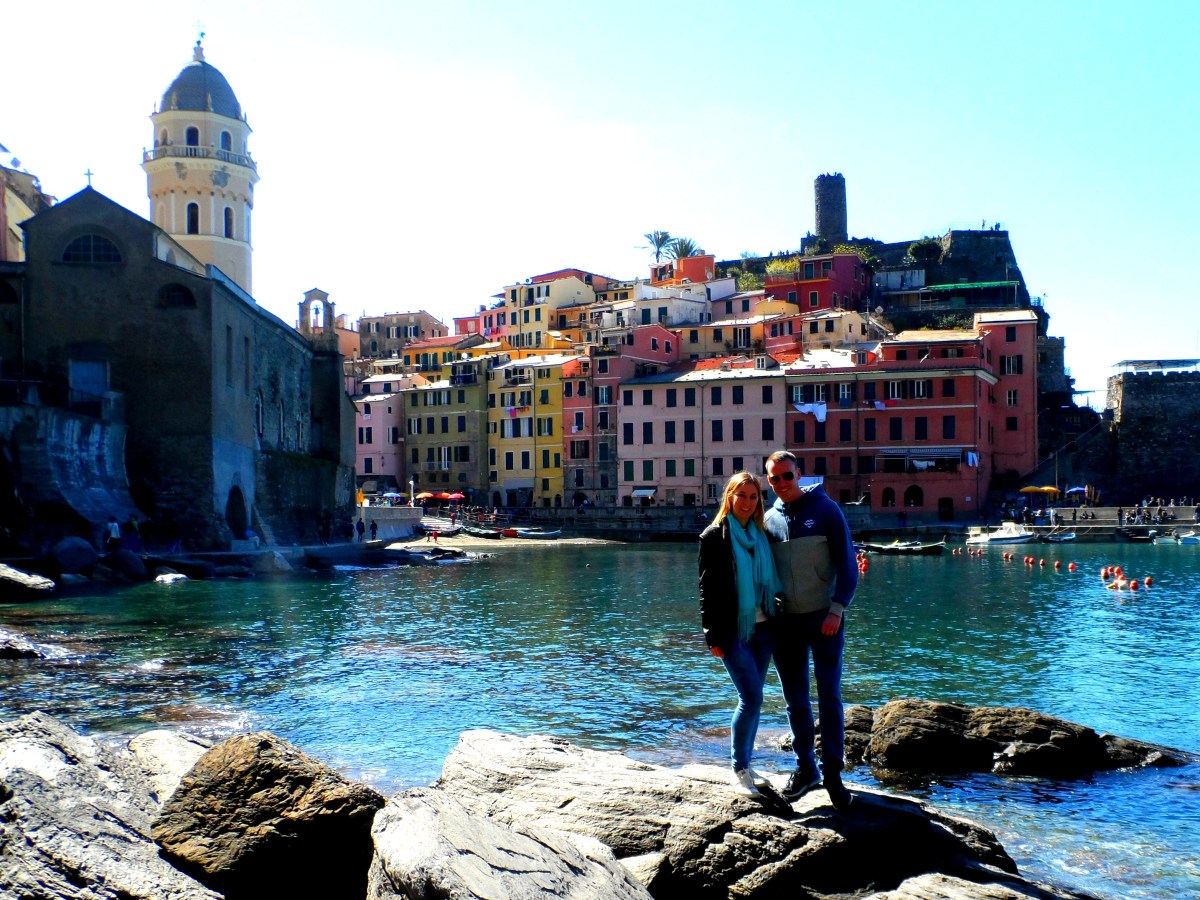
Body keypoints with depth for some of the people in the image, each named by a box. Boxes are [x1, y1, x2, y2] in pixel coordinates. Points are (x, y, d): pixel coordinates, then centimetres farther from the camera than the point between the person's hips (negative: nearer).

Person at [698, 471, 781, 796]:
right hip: (733, 630, -5)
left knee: (752, 698, 8)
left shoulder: (761, 535, 11)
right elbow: (708, 588, -6)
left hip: (761, 627, 5)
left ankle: (744, 764, 19)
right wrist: (713, 636, -10)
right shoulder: (714, 536, -3)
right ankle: (739, 770, 0)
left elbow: (770, 581, 16)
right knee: (752, 697, -11)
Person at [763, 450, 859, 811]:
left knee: (829, 695, -4)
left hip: (824, 617, -4)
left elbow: (847, 564, -6)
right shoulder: (769, 518, 7)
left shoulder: (825, 509, -4)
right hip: (785, 620, 4)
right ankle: (805, 767, 20)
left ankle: (832, 770, 3)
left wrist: (836, 610, -13)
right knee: (795, 699, 9)